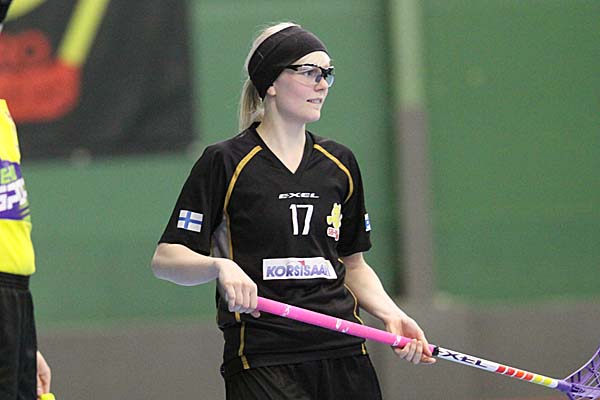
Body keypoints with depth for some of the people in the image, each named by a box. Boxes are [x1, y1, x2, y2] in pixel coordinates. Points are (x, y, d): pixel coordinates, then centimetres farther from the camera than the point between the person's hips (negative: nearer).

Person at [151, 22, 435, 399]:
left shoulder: (340, 163, 13)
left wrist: (392, 315, 5)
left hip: (344, 356, 5)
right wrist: (221, 266, -24)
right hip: (261, 363, -5)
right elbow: (166, 258, -5)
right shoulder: (225, 163, -2)